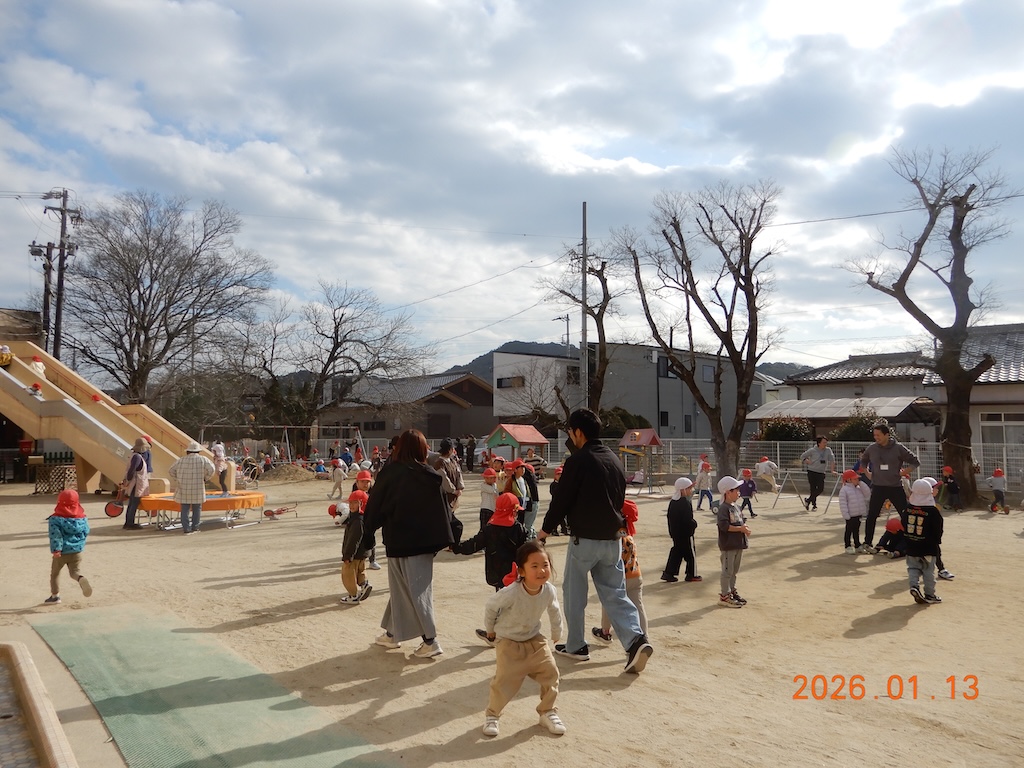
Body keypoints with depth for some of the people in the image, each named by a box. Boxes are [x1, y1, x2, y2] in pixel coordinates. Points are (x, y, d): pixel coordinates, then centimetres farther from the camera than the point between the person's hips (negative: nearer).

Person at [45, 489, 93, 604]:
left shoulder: (55, 519, -10)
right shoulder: (82, 517, 2)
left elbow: (55, 535, -19)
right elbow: (86, 532, 7)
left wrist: (55, 549, -22)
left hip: (62, 552, -2)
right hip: (77, 551, 2)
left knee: (55, 573, 18)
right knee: (75, 571, 8)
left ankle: (55, 595, 27)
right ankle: (81, 579, -27)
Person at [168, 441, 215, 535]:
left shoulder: (181, 460, 6)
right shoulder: (203, 459, -2)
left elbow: (171, 471, 10)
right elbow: (211, 469, -12)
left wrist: (178, 480, 14)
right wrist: (205, 478, 2)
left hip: (183, 489, 2)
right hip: (197, 489, -2)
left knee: (185, 509, 6)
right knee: (197, 509, 11)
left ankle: (186, 529, 5)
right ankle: (194, 528, 14)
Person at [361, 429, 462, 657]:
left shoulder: (389, 473, -10)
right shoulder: (430, 476, -2)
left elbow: (374, 507, -5)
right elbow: (444, 510, 0)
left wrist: (367, 536, 5)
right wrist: (454, 534, 8)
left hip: (399, 542, -4)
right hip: (425, 541, 4)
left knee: (412, 590, 4)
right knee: (416, 587, 17)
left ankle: (430, 640, 1)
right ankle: (393, 632, 29)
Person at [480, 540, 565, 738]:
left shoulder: (549, 591, -20)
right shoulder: (510, 593, -33)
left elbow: (554, 612, 2)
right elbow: (491, 606, -14)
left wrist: (557, 633, 16)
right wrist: (490, 630, 0)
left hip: (535, 639, 4)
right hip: (508, 641, -4)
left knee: (550, 672, -5)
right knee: (504, 681, -8)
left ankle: (547, 712, 17)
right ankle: (491, 715, 17)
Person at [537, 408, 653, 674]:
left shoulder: (577, 460, -14)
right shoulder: (614, 460, 8)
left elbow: (562, 499, -11)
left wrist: (546, 528, 4)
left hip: (584, 539, -6)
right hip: (612, 540, 6)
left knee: (574, 593, 11)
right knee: (614, 594, 10)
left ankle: (575, 646, 20)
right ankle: (636, 640, -7)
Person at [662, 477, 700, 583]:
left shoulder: (672, 502, 6)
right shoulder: (685, 503, -20)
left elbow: (670, 517, 12)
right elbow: (688, 520, -24)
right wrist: (694, 524, -5)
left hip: (675, 533, 8)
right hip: (686, 534, -8)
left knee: (676, 552, 14)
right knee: (691, 553, 6)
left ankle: (668, 573, 12)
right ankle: (692, 575, 15)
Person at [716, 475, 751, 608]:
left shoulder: (735, 507, 12)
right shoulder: (724, 508, -17)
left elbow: (742, 520, 19)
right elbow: (724, 525, -25)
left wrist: (746, 527, -3)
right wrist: (740, 528, -22)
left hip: (738, 544, 9)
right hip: (728, 545, -9)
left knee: (734, 570, 18)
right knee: (727, 571, -2)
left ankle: (732, 591, 30)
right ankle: (725, 596, 6)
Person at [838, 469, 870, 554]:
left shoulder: (859, 488, 11)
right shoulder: (844, 490, -14)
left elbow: (868, 494, 1)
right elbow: (843, 504, -17)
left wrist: (861, 484, -3)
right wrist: (846, 515, -21)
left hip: (858, 515, 7)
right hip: (850, 515, -7)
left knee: (856, 530, 18)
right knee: (849, 530, 0)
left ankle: (857, 545, 27)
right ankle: (848, 546, 7)